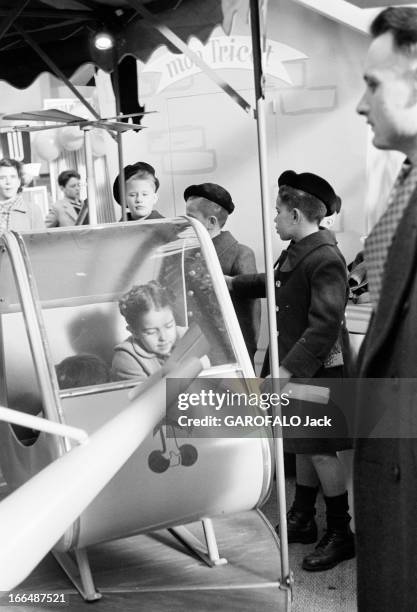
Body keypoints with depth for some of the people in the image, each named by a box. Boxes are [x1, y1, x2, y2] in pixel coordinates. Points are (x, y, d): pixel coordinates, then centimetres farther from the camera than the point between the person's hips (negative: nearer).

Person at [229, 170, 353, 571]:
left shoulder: (325, 260, -22)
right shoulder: (295, 252, 6)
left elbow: (324, 326, -26)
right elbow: (276, 284, 27)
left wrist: (288, 369, -28)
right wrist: (232, 284, 28)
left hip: (317, 371, -9)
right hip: (293, 364, 9)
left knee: (319, 450, -1)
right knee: (303, 446, 17)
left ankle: (340, 535, 12)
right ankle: (302, 522, 30)